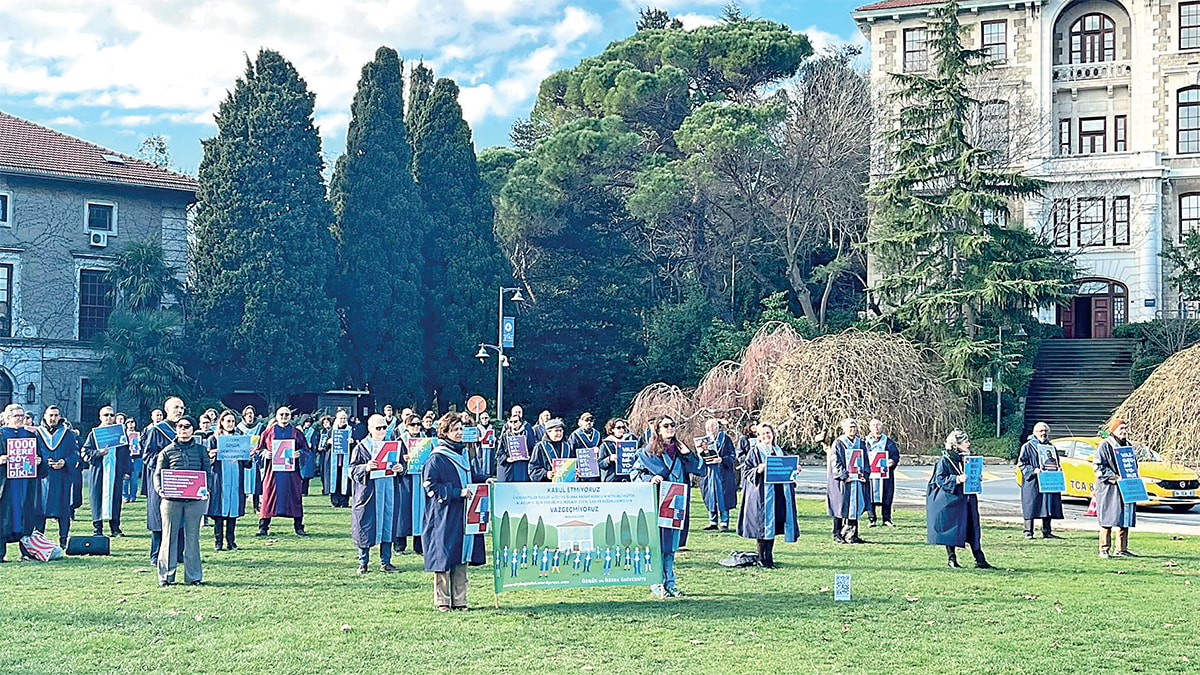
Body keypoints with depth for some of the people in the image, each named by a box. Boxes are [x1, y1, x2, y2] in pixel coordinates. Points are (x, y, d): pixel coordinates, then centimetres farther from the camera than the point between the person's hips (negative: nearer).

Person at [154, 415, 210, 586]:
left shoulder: (200, 450, 10)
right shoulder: (167, 451, 8)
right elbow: (158, 474, 6)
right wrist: (159, 489, -13)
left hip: (194, 499, 1)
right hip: (171, 499, -1)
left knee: (192, 537, 4)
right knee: (169, 536, 2)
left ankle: (193, 575, 10)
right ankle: (166, 575, 9)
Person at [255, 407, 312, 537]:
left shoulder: (296, 433, 10)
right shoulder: (268, 432, 9)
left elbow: (306, 450, 10)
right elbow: (259, 449, 12)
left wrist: (300, 453, -11)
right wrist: (265, 453, -9)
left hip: (291, 471, 0)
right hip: (273, 471, 0)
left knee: (294, 497, 0)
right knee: (268, 498, -2)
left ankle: (299, 527, 7)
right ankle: (263, 528, 3)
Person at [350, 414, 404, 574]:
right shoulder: (361, 447, 0)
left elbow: (399, 464, 19)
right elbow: (353, 470, -2)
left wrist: (400, 468, -4)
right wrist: (366, 468, -21)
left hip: (388, 491, 4)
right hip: (369, 493, -4)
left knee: (387, 526, 5)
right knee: (366, 527, -1)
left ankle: (385, 562, 13)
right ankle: (363, 563, 9)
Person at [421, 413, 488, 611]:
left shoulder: (461, 455, 14)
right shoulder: (437, 459, -10)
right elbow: (430, 486, -16)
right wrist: (457, 493, -19)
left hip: (462, 516, 8)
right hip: (444, 517, -7)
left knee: (461, 558, 7)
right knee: (443, 558, -3)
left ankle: (459, 601, 12)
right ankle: (442, 601, 6)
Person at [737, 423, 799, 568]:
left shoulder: (779, 451, 18)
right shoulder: (755, 452, 1)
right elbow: (746, 470, -4)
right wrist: (758, 470, -22)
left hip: (778, 494, 6)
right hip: (762, 493, -5)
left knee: (773, 525, 7)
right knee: (763, 525, -7)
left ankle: (769, 557, 14)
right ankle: (762, 558, 0)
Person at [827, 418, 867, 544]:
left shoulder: (860, 443, 14)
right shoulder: (838, 444, -2)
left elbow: (865, 461, 16)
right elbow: (835, 462, -9)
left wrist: (864, 475, 1)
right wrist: (844, 476, -18)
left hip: (858, 481, 5)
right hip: (842, 482, -5)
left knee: (855, 508, 4)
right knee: (840, 508, -3)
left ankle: (852, 535, 10)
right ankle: (837, 536, 2)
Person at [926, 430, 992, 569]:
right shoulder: (945, 460, -9)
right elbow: (940, 479, -13)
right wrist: (957, 479, -24)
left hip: (967, 499, 6)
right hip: (951, 500, -6)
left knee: (973, 529, 3)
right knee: (952, 529, 0)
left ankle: (980, 560, 3)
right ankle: (951, 558, 13)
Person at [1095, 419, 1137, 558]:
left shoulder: (1127, 445, 15)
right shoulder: (1105, 446, -6)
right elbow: (1098, 466, -12)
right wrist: (1114, 477, -18)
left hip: (1125, 488, 7)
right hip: (1108, 489, -7)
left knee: (1125, 520, 7)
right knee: (1107, 520, -6)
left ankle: (1121, 549, 14)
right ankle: (1104, 550, -1)